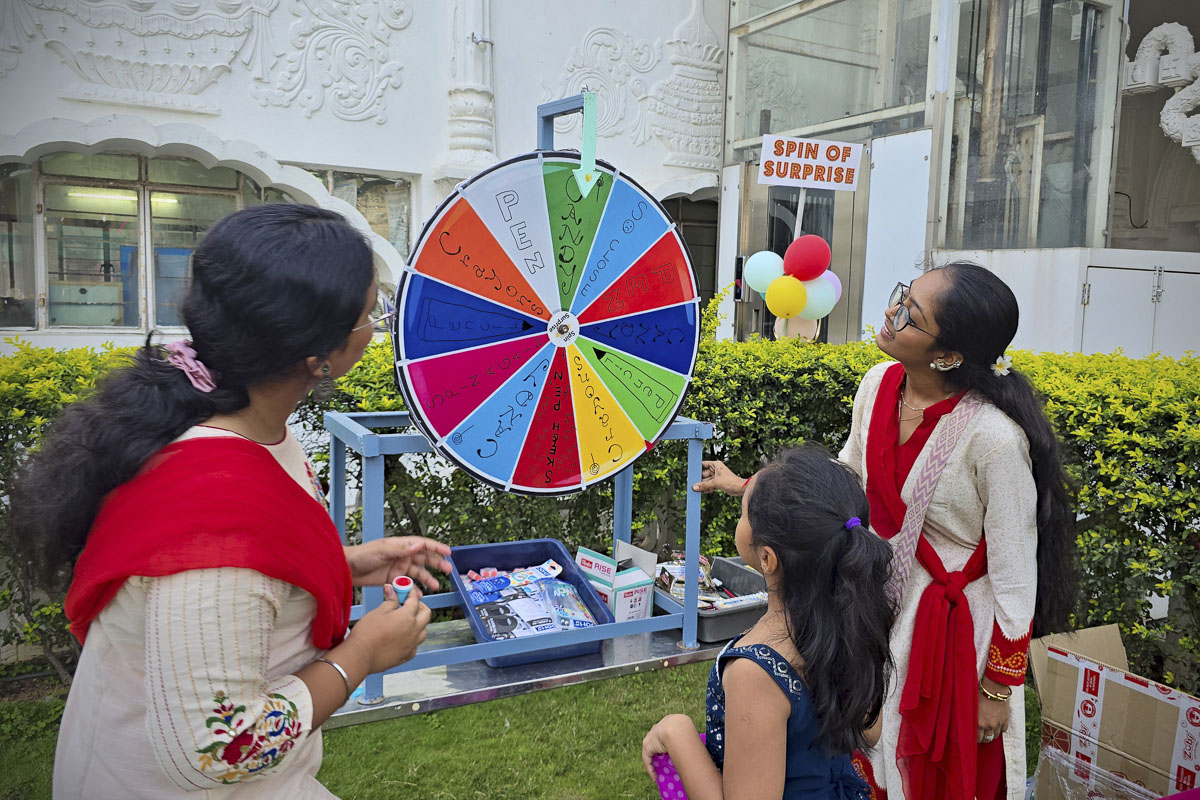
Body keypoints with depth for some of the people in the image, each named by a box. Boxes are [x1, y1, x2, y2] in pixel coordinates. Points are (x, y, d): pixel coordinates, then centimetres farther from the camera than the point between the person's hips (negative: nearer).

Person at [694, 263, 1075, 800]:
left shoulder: (993, 436, -29)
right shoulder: (879, 385, -9)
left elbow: (1014, 572, -18)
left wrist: (997, 689, -9)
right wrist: (744, 485, 9)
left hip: (952, 627, -6)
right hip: (881, 604, 6)